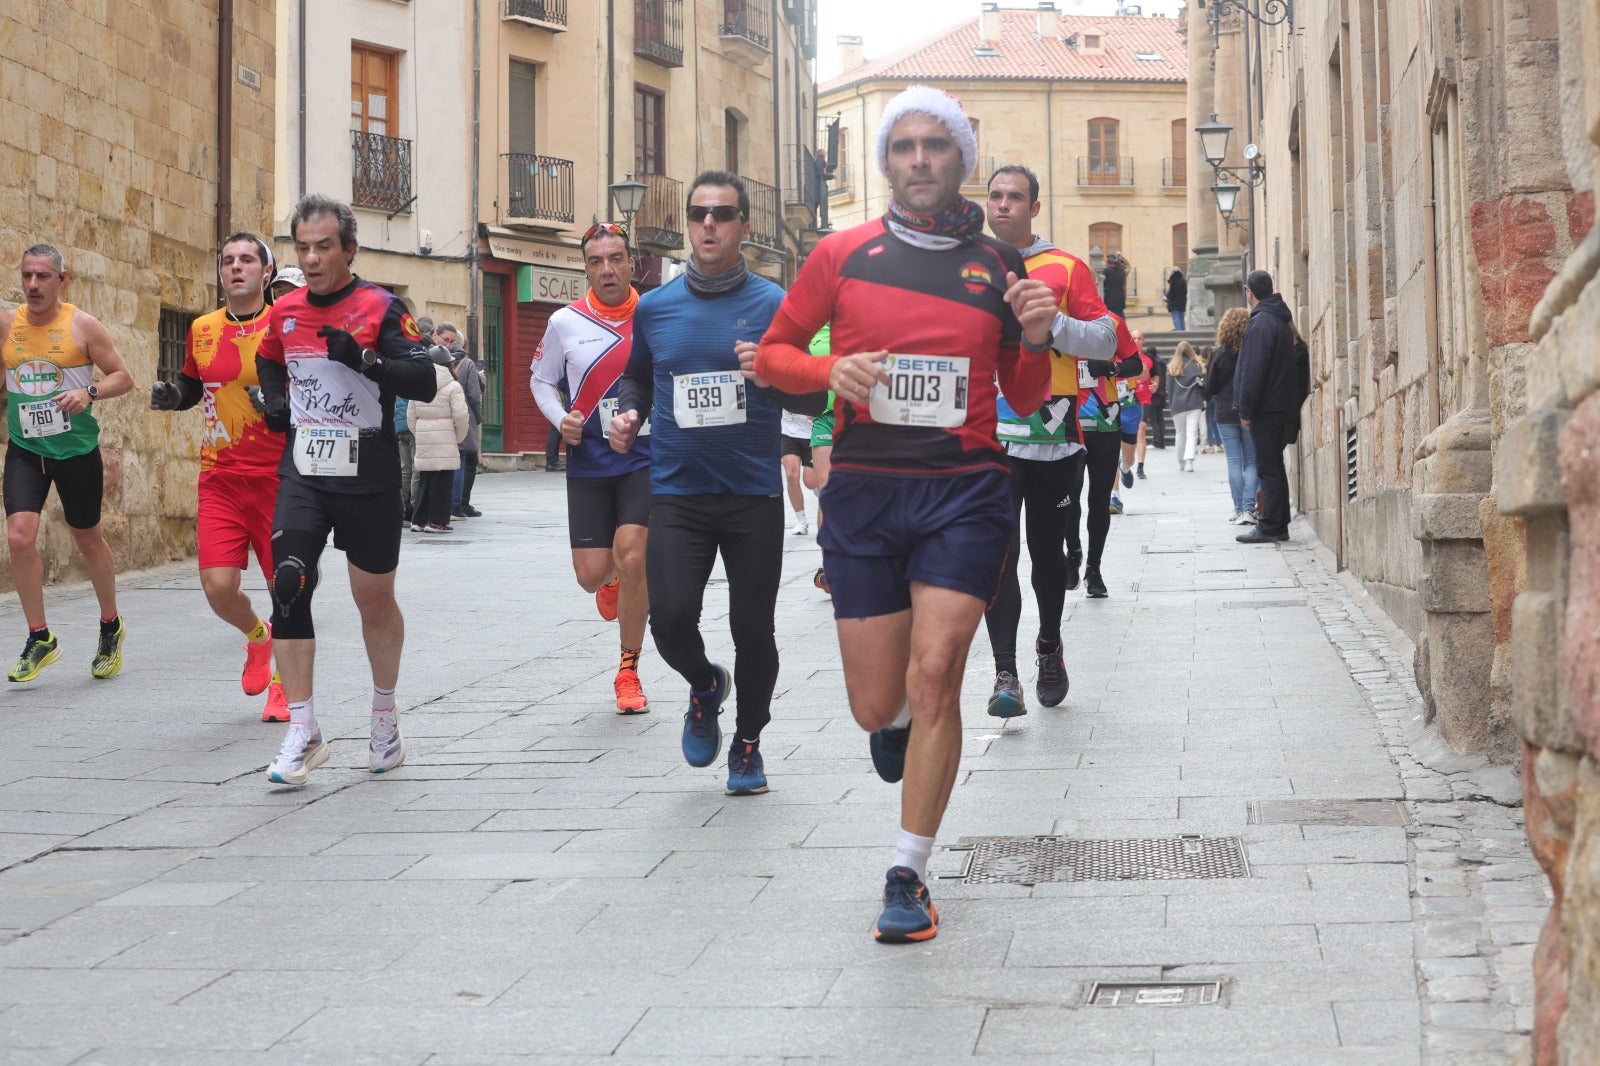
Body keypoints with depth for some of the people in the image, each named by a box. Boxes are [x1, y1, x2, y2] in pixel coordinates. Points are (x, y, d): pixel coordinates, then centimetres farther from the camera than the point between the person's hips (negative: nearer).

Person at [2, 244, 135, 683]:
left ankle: (111, 626, 33)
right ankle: (40, 638, -1)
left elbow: (123, 377, -4)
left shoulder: (83, 326, -7)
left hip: (76, 449, -2)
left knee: (87, 539, 11)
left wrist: (89, 391, -22)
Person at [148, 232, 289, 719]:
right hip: (220, 477, 3)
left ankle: (284, 683, 23)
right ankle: (257, 636, 26)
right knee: (218, 585, -8)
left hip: (276, 476, -3)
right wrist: (170, 395, 3)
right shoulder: (202, 330, 8)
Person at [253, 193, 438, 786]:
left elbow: (425, 383, -14)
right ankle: (303, 734, -11)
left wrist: (363, 359, -26)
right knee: (288, 583, -15)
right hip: (302, 472, 3)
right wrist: (275, 400, 10)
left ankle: (385, 716, 33)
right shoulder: (285, 312, 7)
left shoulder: (380, 308, -7)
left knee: (375, 599, 9)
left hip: (368, 476, -3)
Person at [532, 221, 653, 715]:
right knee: (591, 573, -2)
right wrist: (560, 418, -6)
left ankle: (628, 673, 1)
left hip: (646, 456, -1)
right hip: (589, 460, 2)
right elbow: (542, 380, 13)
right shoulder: (565, 323, 0)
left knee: (632, 557, -16)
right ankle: (613, 582, 41)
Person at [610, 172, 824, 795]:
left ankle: (747, 742, 27)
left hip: (754, 494, -1)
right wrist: (628, 414, 3)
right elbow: (637, 376, 24)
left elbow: (813, 399, -1)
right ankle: (705, 686, 20)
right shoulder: (653, 307, 7)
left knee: (753, 629, 3)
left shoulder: (772, 305, -1)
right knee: (669, 618, -14)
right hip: (676, 493, 1)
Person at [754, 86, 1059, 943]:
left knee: (934, 674, -13)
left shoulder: (999, 265, 6)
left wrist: (1035, 341, -8)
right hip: (864, 491, 1)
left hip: (965, 493, -1)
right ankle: (898, 724, 45)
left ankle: (907, 878, -2)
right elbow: (772, 353, 11)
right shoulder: (843, 255, 3)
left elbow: (1024, 401, 13)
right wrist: (831, 370, -10)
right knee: (876, 704, 4)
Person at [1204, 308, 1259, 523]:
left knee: (1234, 462, 4)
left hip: (1225, 415, 0)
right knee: (1251, 462, 6)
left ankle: (1239, 510, 1)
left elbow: (1209, 388, 0)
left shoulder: (1218, 354, -5)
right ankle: (1248, 509, -4)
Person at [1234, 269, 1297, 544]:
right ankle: (1279, 526, 16)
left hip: (1265, 408, -9)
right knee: (1275, 467, 13)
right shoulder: (1282, 320, 15)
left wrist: (1246, 410, -15)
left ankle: (1269, 527, -6)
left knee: (1268, 468, -7)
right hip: (1282, 405, 9)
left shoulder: (1260, 323, -15)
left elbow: (1253, 371, -19)